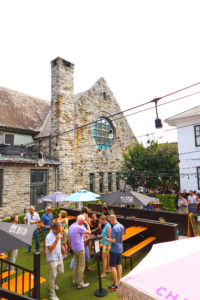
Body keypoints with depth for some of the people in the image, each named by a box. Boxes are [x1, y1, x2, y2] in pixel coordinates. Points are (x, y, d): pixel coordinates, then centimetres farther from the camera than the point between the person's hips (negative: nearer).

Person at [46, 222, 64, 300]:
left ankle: (54, 283, 45)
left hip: (59, 258, 7)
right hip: (52, 259, -7)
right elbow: (50, 249, -29)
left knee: (61, 271, 18)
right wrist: (57, 240, -36)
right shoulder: (49, 237, -24)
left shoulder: (57, 234, 1)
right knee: (53, 276, 2)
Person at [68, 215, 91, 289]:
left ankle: (75, 281, 28)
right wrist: (87, 224, -6)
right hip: (80, 249, -8)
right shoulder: (79, 227, -22)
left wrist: (70, 248, 19)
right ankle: (80, 284, 10)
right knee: (81, 266, 2)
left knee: (76, 265, 18)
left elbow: (69, 238, 11)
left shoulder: (71, 227, 5)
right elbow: (89, 232, -15)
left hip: (74, 249, 8)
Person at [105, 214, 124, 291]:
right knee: (119, 264, 18)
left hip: (114, 250, -8)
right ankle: (119, 281, 29)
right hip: (120, 248, 8)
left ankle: (116, 284, 12)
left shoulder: (114, 228, -26)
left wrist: (107, 239, -7)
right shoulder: (121, 226, 0)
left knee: (112, 266, 4)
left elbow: (113, 241, -25)